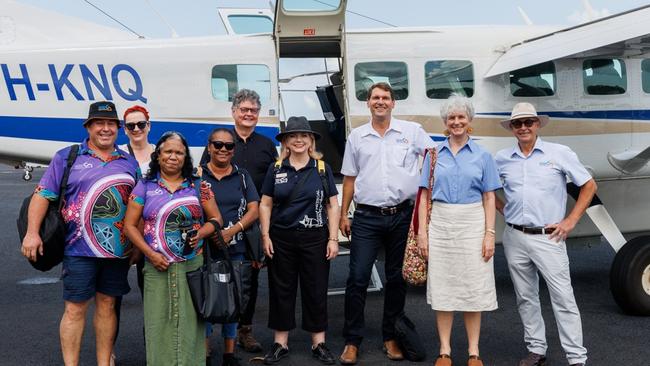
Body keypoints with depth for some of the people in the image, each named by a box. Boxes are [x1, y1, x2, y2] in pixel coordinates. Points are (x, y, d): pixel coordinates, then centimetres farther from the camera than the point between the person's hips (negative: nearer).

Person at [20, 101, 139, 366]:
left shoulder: (129, 162, 11)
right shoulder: (67, 157, 2)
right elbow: (43, 195, -2)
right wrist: (32, 233, -11)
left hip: (118, 249, 4)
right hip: (80, 249, -3)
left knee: (107, 305, 13)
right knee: (75, 309, 2)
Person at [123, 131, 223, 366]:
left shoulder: (198, 186, 7)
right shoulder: (145, 186, 6)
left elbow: (216, 219, 10)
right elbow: (130, 225, 4)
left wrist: (201, 233, -11)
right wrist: (150, 254, -7)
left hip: (193, 265, 0)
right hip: (157, 267, 0)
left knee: (190, 322, 1)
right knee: (159, 323, 1)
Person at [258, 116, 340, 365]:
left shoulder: (322, 168, 2)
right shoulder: (276, 169, 4)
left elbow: (332, 205, 2)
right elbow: (265, 205, 6)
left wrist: (333, 239, -4)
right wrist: (265, 236, -2)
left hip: (314, 238, -1)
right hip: (281, 239, 1)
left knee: (316, 290, 5)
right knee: (281, 290, 8)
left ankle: (319, 344, 19)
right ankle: (280, 343, 21)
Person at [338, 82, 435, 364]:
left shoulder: (412, 131, 3)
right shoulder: (356, 136, 9)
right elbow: (350, 179, 11)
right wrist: (343, 214, 7)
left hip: (402, 215, 0)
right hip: (367, 217, 1)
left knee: (397, 278, 9)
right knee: (357, 278, -3)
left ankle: (391, 337, 23)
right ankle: (352, 341, 9)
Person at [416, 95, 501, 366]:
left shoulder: (482, 155, 5)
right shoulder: (434, 154, 8)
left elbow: (489, 198, 2)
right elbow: (425, 195, 6)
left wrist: (489, 234, -6)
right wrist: (422, 231, -2)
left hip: (472, 225, -1)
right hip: (440, 224, 1)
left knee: (473, 287, 4)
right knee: (442, 287, 4)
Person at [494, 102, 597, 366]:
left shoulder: (559, 153, -1)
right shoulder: (502, 158, 6)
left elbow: (589, 186, 3)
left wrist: (571, 221, -3)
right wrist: (503, 209, 6)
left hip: (548, 237, -3)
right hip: (515, 237, 4)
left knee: (563, 298, -3)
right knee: (526, 297, 12)